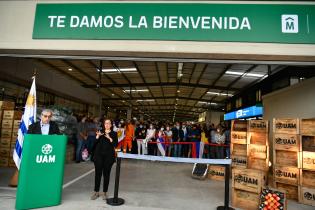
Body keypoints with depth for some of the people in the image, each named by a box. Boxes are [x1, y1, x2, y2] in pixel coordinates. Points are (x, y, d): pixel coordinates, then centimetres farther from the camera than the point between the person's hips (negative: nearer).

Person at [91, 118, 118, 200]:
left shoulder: (114, 133, 4)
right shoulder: (100, 132, 8)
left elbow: (115, 144, -7)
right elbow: (94, 143, 1)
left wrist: (110, 138, -20)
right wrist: (98, 136, -15)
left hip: (108, 156, -1)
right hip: (99, 155, 1)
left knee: (106, 174, 4)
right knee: (98, 174, 4)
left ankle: (104, 192, 17)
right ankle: (96, 192, 18)